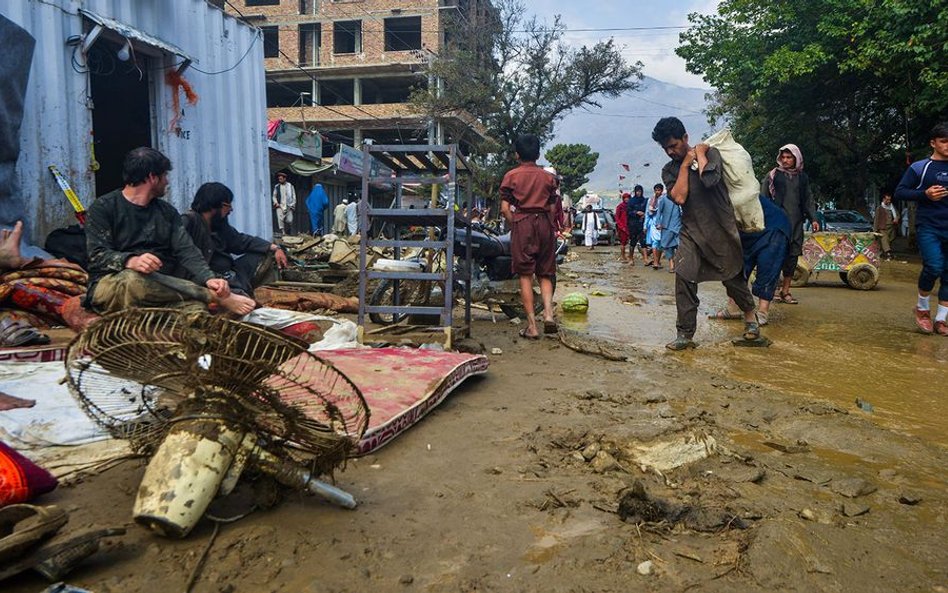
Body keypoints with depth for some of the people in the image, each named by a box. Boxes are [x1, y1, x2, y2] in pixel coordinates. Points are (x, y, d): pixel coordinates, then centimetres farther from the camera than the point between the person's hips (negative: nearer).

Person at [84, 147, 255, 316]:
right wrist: (131, 261, -34)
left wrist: (208, 278, -19)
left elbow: (186, 251, 2)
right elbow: (98, 256, -11)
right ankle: (217, 297, -33)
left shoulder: (167, 212, 16)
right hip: (111, 284, -6)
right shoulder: (103, 208, 1)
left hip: (160, 286, 6)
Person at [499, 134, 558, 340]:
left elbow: (505, 208, -4)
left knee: (525, 275, 1)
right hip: (545, 224, 3)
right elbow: (553, 208, 6)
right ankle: (548, 313, -9)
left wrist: (514, 226, 8)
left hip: (523, 224, -2)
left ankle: (532, 325, -2)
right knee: (545, 274, 12)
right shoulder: (548, 177, 9)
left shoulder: (511, 176, 2)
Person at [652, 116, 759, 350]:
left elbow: (709, 180, -24)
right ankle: (685, 335, -9)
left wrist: (700, 154, -11)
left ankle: (750, 316, 36)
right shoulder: (669, 170, 6)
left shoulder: (710, 153, -3)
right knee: (684, 279, -14)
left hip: (721, 228, -2)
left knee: (733, 276, 9)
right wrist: (685, 165, -7)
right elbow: (679, 197, -10)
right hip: (691, 231, 2)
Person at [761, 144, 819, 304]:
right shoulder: (772, 175, 3)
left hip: (796, 223, 4)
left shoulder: (802, 177, 15)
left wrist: (813, 219, 10)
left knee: (792, 256, 4)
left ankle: (785, 290, 11)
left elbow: (808, 199, 19)